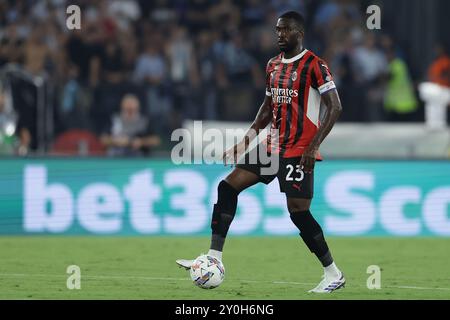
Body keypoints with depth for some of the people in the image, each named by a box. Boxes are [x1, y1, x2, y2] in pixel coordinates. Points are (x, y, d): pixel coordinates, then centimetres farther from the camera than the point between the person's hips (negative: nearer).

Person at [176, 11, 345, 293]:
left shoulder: (314, 65, -11)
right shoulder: (273, 65, 13)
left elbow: (335, 107, -15)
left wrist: (314, 145, -22)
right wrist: (250, 136, 11)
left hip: (299, 150, -8)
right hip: (273, 146, 8)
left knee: (298, 211, -11)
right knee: (228, 186, 0)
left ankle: (334, 274, 2)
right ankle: (214, 258, 0)